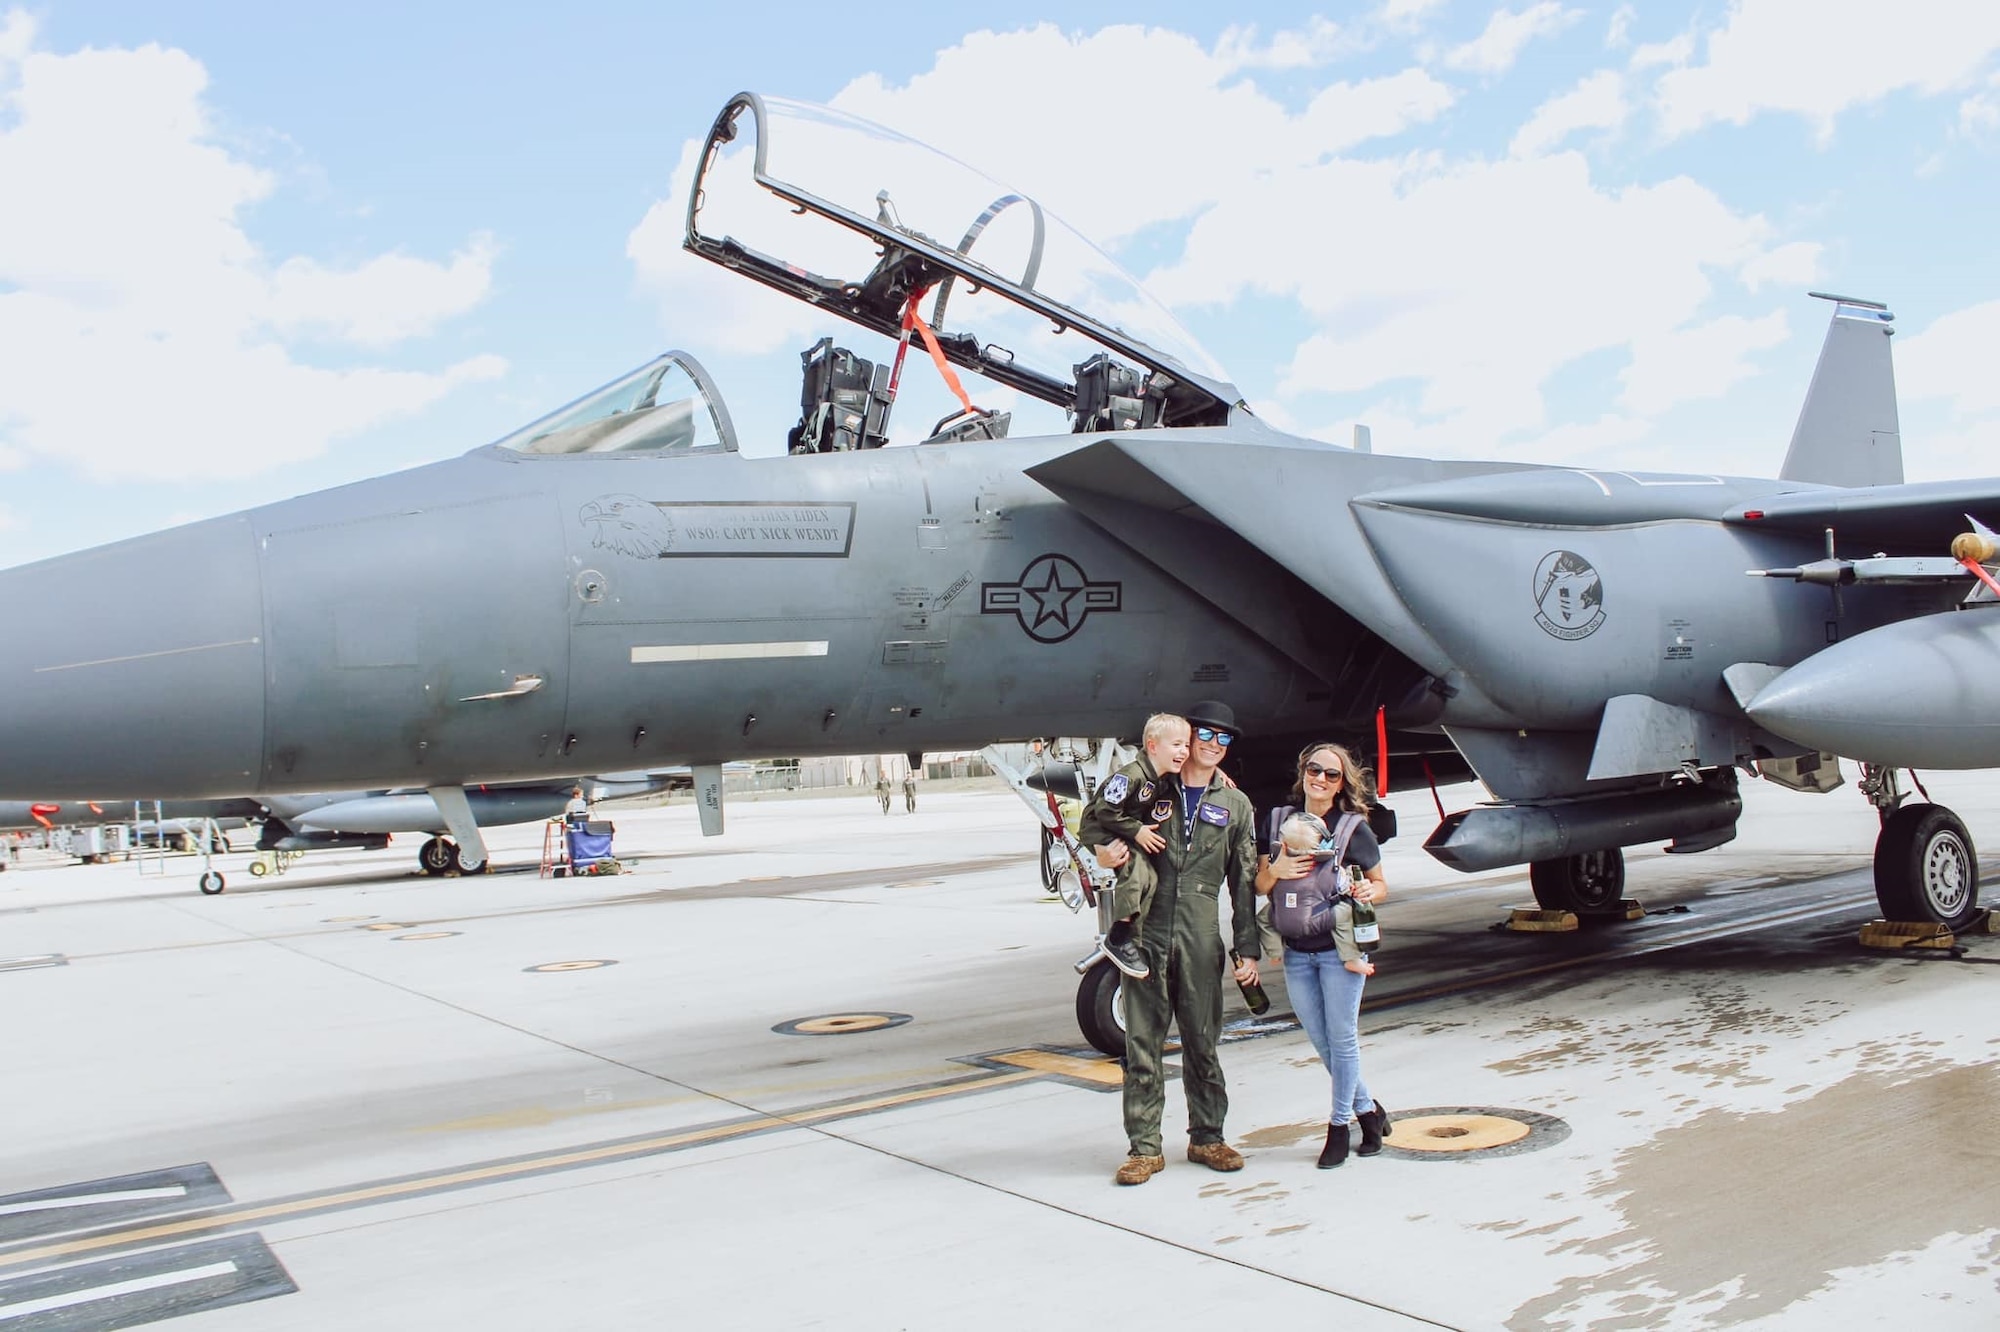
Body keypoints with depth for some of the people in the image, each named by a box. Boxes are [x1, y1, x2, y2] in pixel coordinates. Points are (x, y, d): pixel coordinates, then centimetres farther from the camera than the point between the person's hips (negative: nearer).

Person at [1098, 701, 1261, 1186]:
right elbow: (1104, 830, 13)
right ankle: (1145, 1147, 10)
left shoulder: (1235, 805, 10)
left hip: (1200, 941, 1)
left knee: (1203, 1043, 9)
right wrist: (1105, 855, -12)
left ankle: (1207, 1137, 24)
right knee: (1142, 1045, 2)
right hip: (1146, 933, -1)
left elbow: (1244, 883, 11)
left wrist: (1248, 949, 6)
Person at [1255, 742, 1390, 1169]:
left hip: (1340, 947, -4)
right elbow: (1260, 887, 8)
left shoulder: (1354, 828, -4)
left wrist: (1369, 892, -18)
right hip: (1295, 952, 4)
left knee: (1341, 1037, 2)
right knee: (1321, 1041, 10)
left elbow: (1380, 884, 5)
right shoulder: (1278, 820, 5)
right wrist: (1275, 870, -13)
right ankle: (1369, 1111, 29)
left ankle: (1339, 1126, 17)